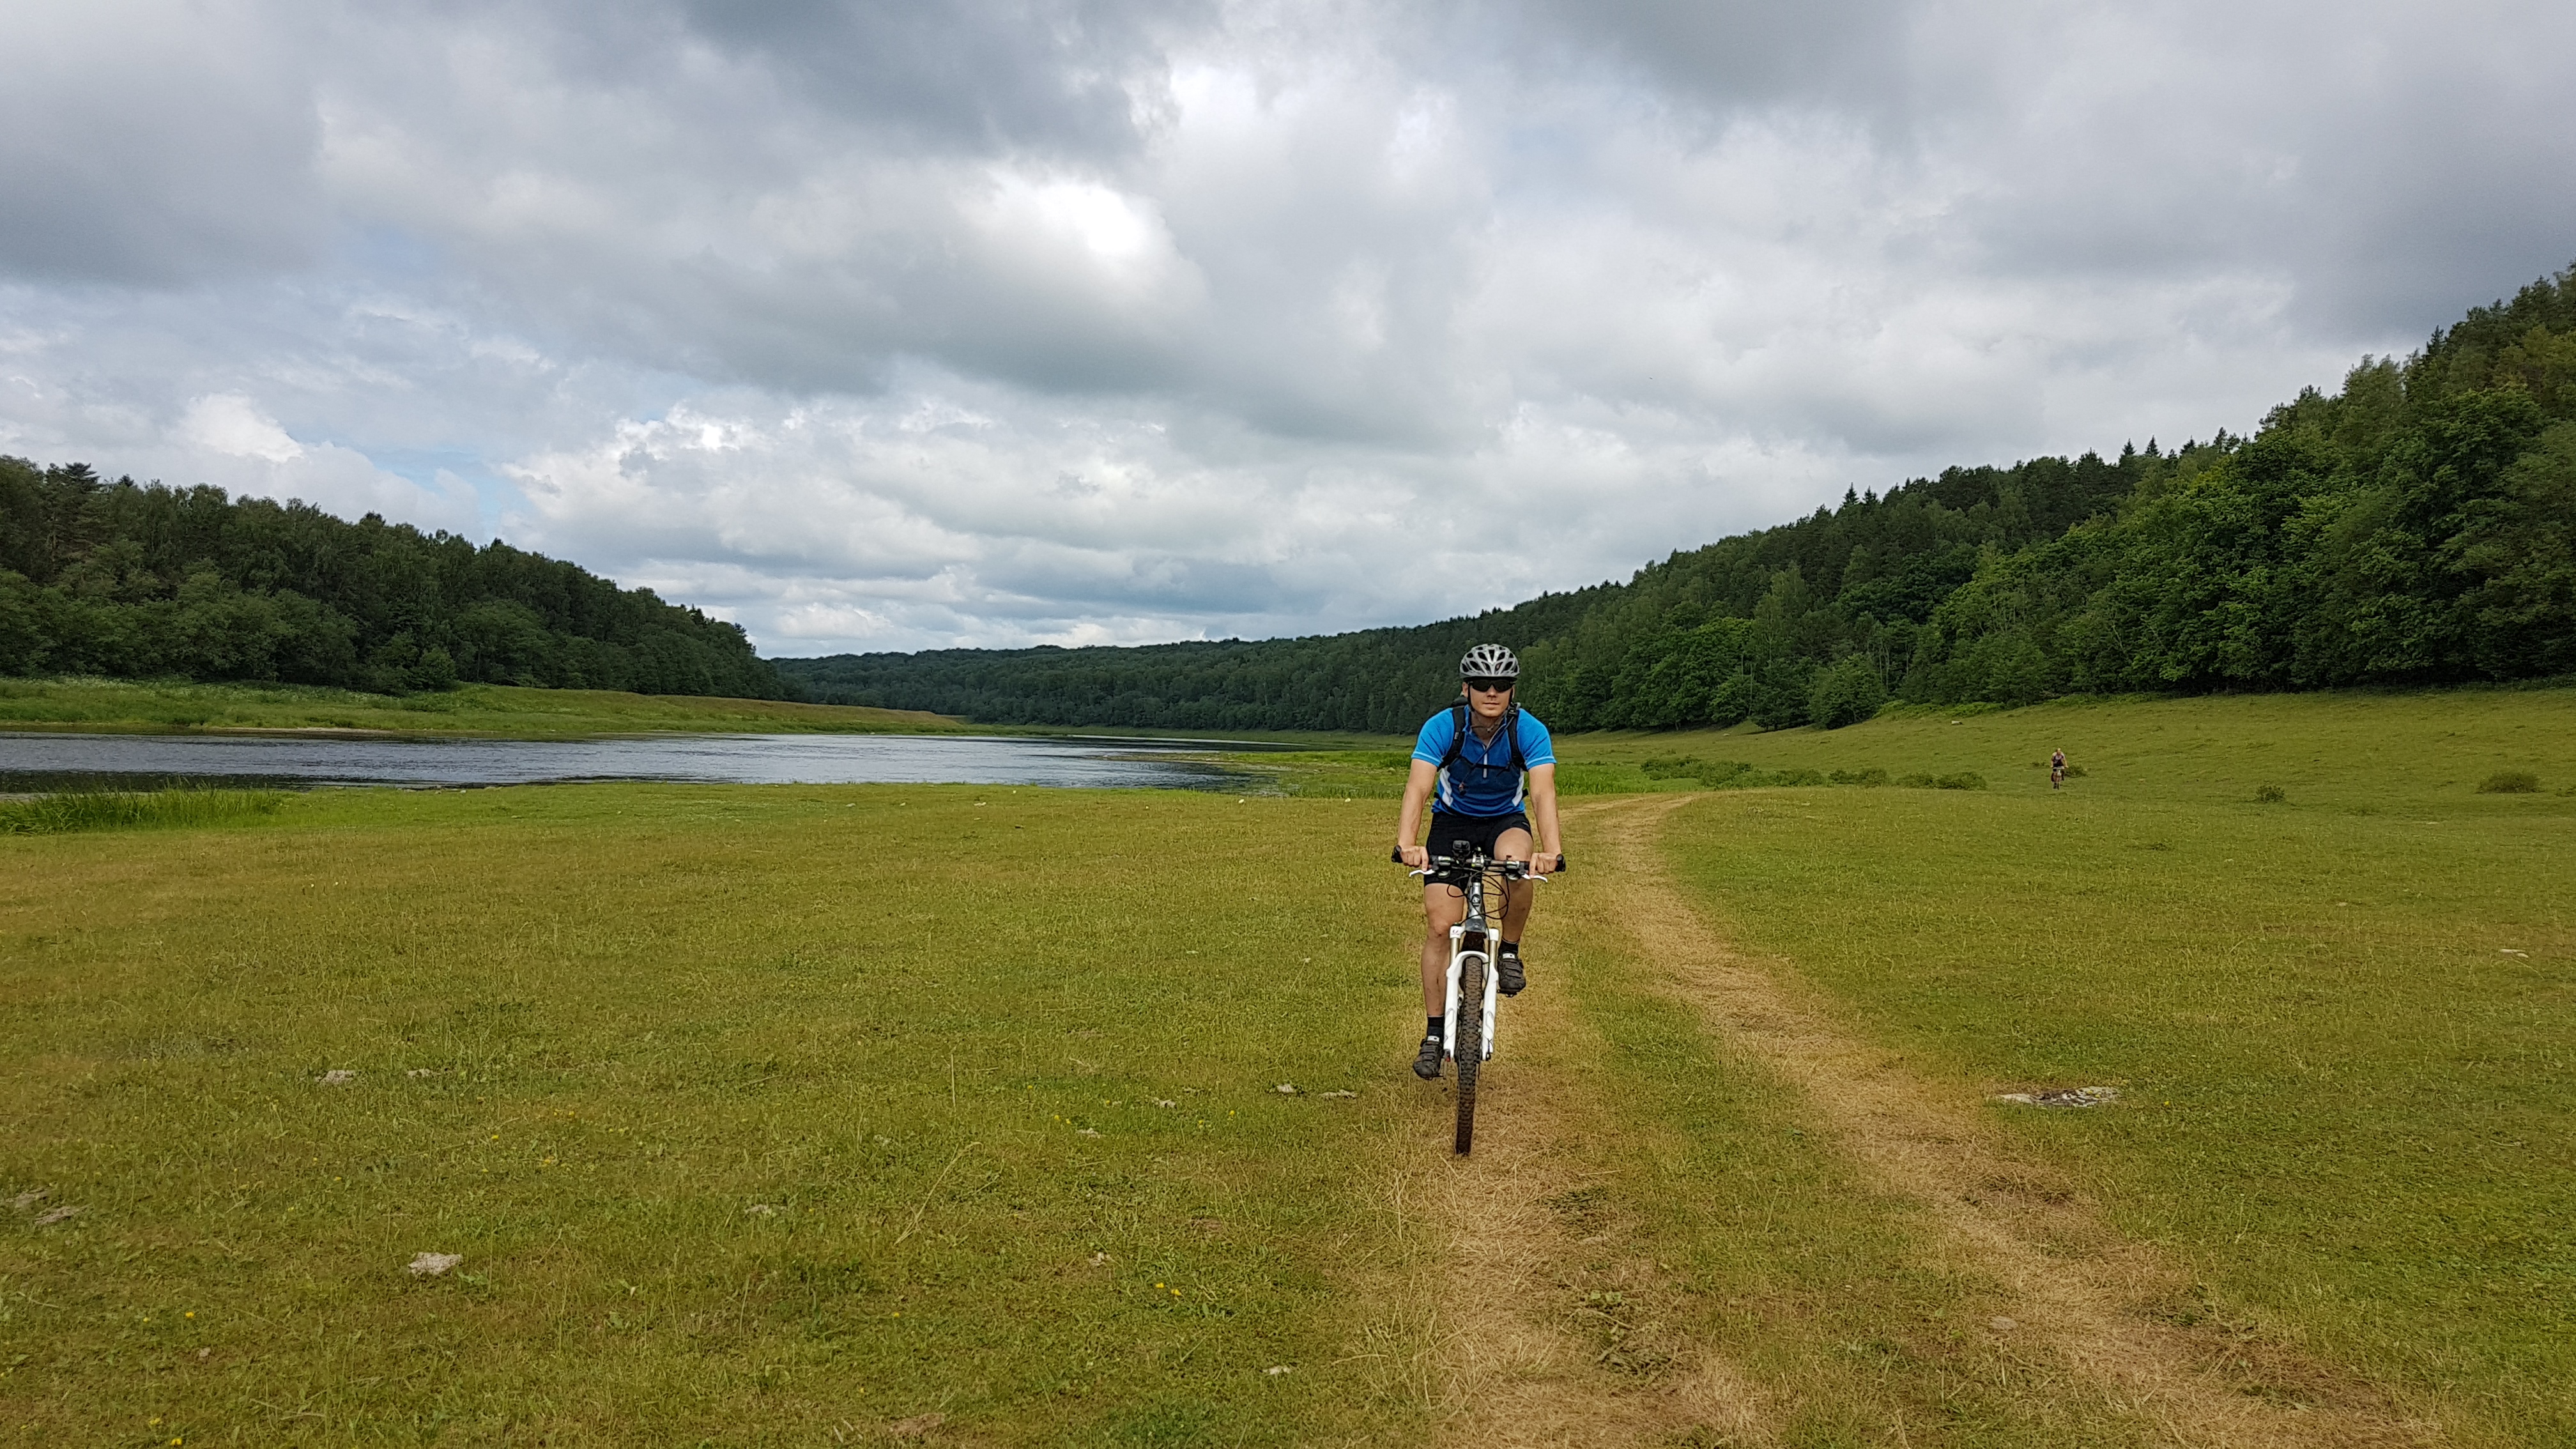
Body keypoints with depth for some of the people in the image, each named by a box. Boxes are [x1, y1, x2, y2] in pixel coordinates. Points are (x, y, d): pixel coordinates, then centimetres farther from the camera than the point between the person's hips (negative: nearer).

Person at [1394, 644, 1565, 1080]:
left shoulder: (1530, 731, -22)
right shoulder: (1441, 727, -23)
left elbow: (1543, 792, -35)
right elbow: (1418, 788, -34)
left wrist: (1552, 849, -53)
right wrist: (1406, 843, -53)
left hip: (1506, 820, 0)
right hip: (1452, 821, 0)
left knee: (1519, 864, -36)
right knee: (1440, 926, -11)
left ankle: (1510, 953, -9)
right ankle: (1434, 1036, 0)